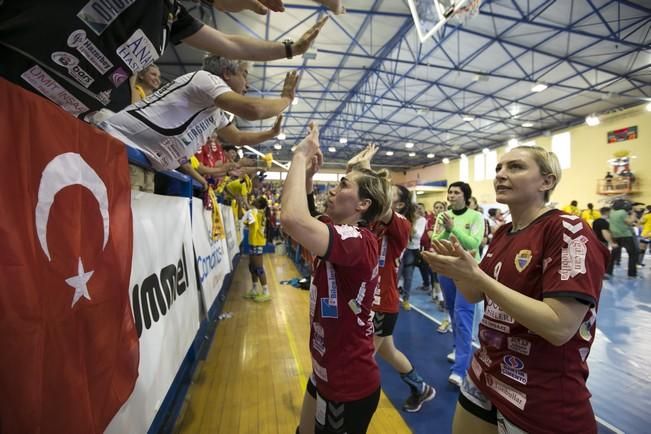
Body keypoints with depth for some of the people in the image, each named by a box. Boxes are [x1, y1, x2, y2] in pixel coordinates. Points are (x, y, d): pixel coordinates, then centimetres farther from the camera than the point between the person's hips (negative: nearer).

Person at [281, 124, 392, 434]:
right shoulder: (341, 234, 1)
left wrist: (300, 157, -29)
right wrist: (306, 173, -5)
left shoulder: (359, 241, -27)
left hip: (349, 385, -9)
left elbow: (292, 219, -43)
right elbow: (297, 219, 9)